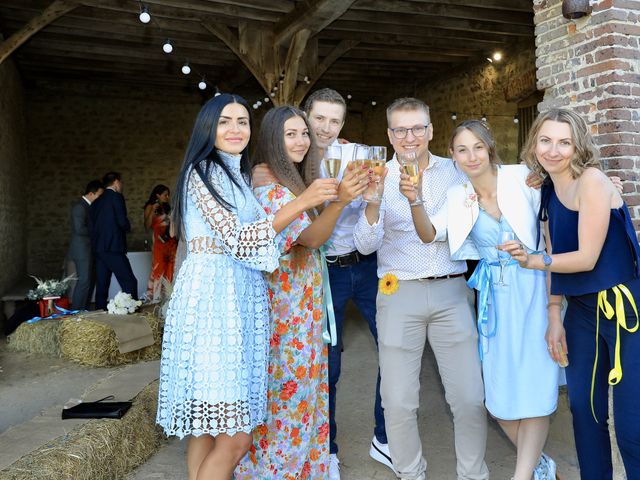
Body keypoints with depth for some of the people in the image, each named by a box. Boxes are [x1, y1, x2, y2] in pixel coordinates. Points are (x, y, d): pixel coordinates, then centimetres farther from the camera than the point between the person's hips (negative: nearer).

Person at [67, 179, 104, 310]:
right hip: (82, 250, -9)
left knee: (89, 281, 11)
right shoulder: (79, 206, -14)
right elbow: (79, 229, -22)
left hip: (87, 250, 9)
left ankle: (83, 310, 17)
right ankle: (75, 311, -3)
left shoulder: (87, 205, 15)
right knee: (84, 281, -9)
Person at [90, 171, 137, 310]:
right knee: (130, 282, -6)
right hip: (113, 248, -8)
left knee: (101, 285, 9)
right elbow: (122, 222, -13)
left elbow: (91, 224, 15)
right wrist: (128, 227, 7)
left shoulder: (96, 202, 17)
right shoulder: (116, 197, -5)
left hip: (98, 248, 8)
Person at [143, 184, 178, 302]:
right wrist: (152, 211, -14)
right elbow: (147, 226, -7)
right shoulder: (150, 207, 3)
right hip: (159, 241, -5)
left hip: (171, 242, 5)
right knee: (158, 269, -11)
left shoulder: (167, 207, 18)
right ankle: (154, 298, -7)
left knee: (169, 270, 1)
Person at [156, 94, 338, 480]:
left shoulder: (240, 175, 21)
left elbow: (251, 238, 26)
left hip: (242, 298, 8)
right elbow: (236, 240, -16)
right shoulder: (204, 171, -6)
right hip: (213, 297, -8)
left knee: (208, 424, 11)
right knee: (235, 438, -9)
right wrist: (300, 203, -20)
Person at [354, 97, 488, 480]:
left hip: (452, 291, 1)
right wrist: (372, 203, -24)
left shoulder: (455, 171, 7)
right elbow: (366, 245, -8)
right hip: (400, 294, -1)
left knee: (470, 398, 4)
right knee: (399, 402, 4)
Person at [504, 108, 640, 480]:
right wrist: (554, 317, 7)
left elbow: (586, 257, -17)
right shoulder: (548, 191, 8)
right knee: (583, 407, 14)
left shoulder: (591, 180, -14)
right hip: (581, 310, 7)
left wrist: (530, 260, -12)